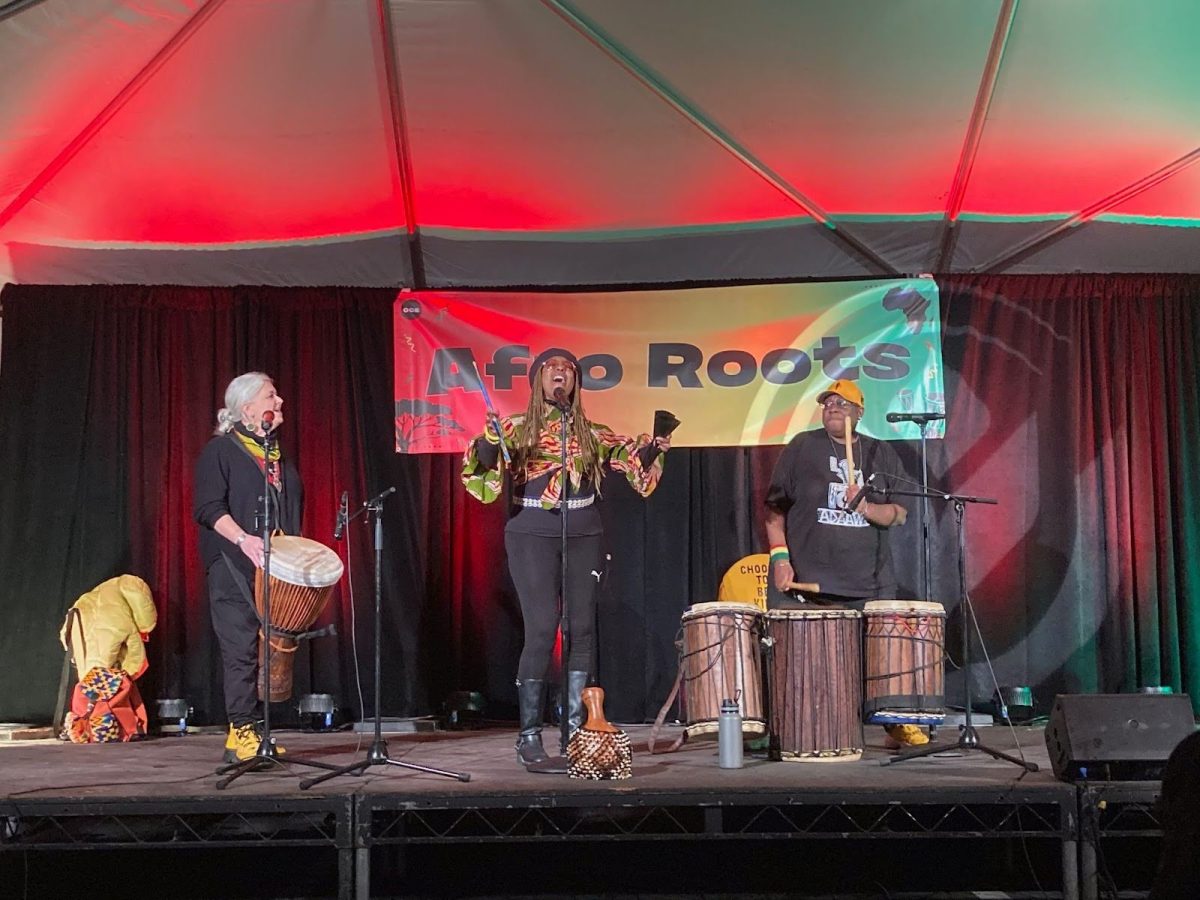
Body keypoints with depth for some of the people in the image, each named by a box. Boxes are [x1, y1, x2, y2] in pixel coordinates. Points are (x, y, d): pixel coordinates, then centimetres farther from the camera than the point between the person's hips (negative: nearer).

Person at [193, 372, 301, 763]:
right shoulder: (220, 450, -1)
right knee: (241, 649, -9)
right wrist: (243, 540, -23)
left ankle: (254, 732, 10)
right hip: (234, 569, -6)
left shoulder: (279, 456, 19)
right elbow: (207, 507, -11)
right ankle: (242, 732, -4)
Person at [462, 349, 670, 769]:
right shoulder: (517, 428, 2)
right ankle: (529, 734, -1)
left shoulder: (592, 433, 10)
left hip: (583, 536, 3)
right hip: (532, 535, -3)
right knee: (542, 629, -11)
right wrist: (486, 446, -24)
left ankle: (575, 729, 12)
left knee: (582, 628, 1)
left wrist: (651, 449, -8)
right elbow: (486, 478, -7)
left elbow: (633, 460, 11)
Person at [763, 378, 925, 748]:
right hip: (808, 579, -2)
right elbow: (775, 508, 4)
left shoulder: (881, 454, 11)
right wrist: (779, 557, -7)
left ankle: (898, 725, 19)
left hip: (870, 581, 2)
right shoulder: (802, 447, 4)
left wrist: (866, 507, -14)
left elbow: (899, 514, 6)